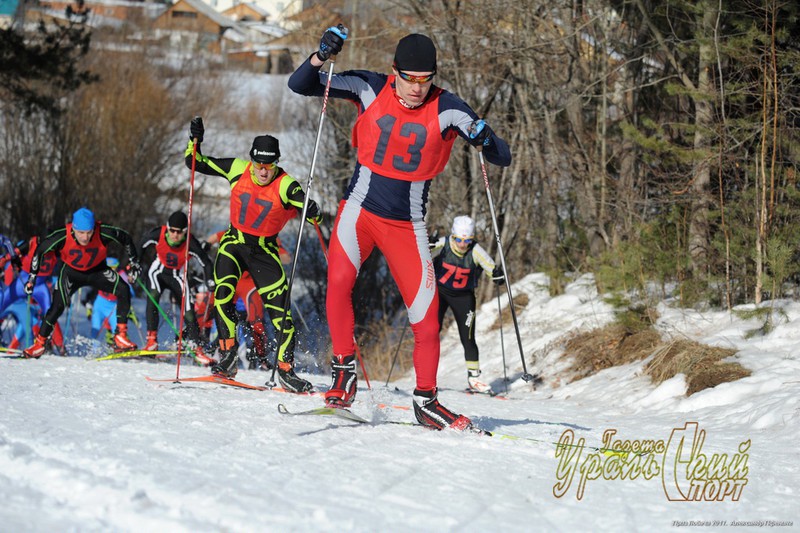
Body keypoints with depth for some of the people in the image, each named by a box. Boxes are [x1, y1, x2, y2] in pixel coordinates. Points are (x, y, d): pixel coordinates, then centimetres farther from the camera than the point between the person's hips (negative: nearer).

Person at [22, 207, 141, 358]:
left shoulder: (103, 233, -32)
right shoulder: (62, 236, -32)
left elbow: (126, 238, -12)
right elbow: (40, 250, -15)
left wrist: (133, 262, -4)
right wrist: (32, 277, -11)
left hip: (97, 270, 1)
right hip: (71, 271, -1)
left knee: (123, 290, -19)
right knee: (58, 305, -19)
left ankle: (120, 337, -13)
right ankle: (39, 344, -3)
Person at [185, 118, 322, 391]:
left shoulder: (285, 186, -19)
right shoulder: (237, 169, -10)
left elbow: (313, 215, -27)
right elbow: (196, 163, -1)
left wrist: (312, 212, -50)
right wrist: (195, 140, -18)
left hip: (265, 250, -1)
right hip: (234, 243, 1)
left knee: (281, 309, -8)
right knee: (223, 293, -22)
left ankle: (286, 370, 4)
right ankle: (228, 358, -13)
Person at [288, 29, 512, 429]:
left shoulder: (446, 109, -10)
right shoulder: (370, 89, -7)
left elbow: (502, 158, -10)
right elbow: (300, 86, -7)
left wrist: (485, 140, -32)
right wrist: (322, 56, -26)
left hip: (407, 224, 1)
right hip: (360, 211, -1)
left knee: (426, 313, -3)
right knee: (339, 280, -27)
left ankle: (426, 400, 13)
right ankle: (344, 366, -10)